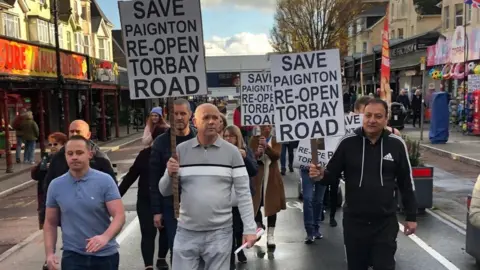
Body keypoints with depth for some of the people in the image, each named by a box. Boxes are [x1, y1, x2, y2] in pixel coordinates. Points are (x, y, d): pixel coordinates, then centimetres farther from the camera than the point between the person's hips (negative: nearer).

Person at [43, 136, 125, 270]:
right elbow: (50, 223, 8)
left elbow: (119, 215, -15)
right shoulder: (56, 186, 0)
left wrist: (105, 237, -33)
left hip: (105, 255, -1)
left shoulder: (105, 181, -9)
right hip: (73, 255, 1)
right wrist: (50, 253, -3)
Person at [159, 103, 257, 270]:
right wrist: (170, 174, -16)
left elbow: (243, 193, -2)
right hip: (186, 232, 1)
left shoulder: (232, 152, -1)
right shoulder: (180, 150, 2)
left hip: (219, 233, -1)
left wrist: (249, 228, -7)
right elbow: (164, 191, 5)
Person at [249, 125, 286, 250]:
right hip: (257, 177, 0)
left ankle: (270, 235, 8)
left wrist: (266, 146, -31)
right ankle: (259, 226, 34)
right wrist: (257, 154, -32)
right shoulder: (254, 139, 1)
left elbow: (276, 155, -15)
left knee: (271, 206, 1)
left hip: (272, 178, 0)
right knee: (255, 204, 5)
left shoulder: (276, 141, 2)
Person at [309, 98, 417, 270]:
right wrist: (321, 176, -23)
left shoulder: (396, 144, -4)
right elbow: (333, 174, 1)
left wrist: (411, 216, 5)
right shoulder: (348, 142, -6)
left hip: (386, 222, -1)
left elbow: (406, 183, 3)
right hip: (354, 221, 1)